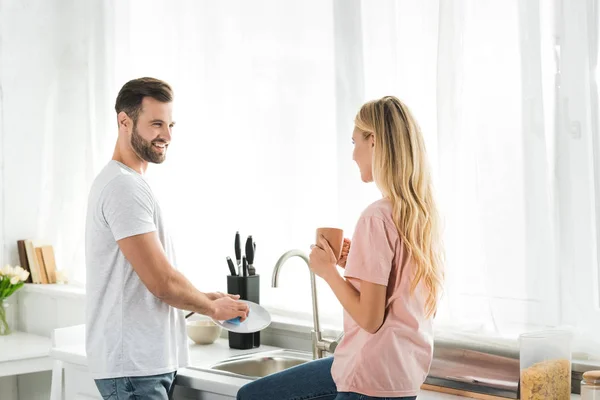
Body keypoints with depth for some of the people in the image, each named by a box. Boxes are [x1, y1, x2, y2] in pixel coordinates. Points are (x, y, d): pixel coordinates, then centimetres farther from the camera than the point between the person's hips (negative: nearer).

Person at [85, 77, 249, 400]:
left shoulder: (123, 182, 16)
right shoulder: (124, 186, -17)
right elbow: (162, 282, -20)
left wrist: (206, 300, 9)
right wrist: (213, 308, -3)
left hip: (150, 359, 10)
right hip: (133, 364, -10)